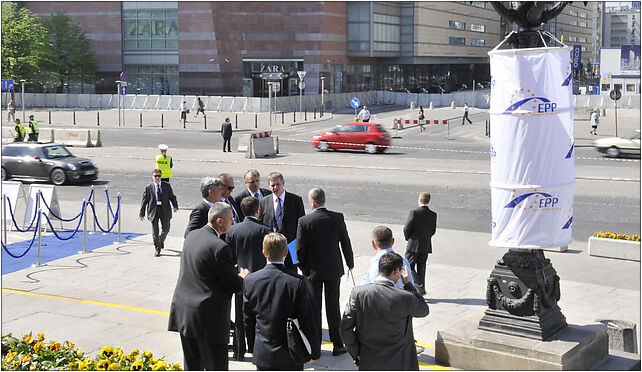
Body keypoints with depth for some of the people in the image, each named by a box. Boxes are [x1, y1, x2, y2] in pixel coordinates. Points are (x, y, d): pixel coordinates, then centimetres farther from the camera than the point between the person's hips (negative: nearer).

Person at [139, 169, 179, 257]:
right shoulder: (148, 188, 0)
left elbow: (172, 197, 7)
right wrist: (141, 213, 0)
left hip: (165, 210, 2)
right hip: (153, 210, -2)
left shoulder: (167, 186, 4)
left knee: (166, 229, 9)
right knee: (155, 231, 0)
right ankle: (157, 248, 12)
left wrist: (175, 206, -10)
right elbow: (144, 201, 2)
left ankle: (161, 240, 41)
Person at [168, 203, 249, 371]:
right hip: (208, 317, -8)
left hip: (183, 311, 8)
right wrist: (243, 277, 10)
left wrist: (234, 272, 17)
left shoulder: (191, 237, 8)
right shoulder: (220, 248, -18)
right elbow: (234, 285, -12)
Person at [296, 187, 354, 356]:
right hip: (334, 269, 2)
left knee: (314, 308, 9)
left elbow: (300, 249, -10)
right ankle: (338, 344, 15)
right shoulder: (337, 217, -8)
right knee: (333, 307, 11)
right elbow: (345, 242, 1)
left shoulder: (304, 221, -15)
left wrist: (303, 269, 6)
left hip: (313, 271, -2)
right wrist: (350, 263, 16)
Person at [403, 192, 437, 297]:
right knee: (421, 268, 14)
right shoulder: (433, 215, 0)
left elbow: (407, 228, -11)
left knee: (409, 266, 5)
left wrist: (408, 238, 7)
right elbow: (433, 230, 6)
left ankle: (419, 286, -9)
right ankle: (421, 290, 15)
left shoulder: (414, 212, -15)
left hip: (414, 245, -5)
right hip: (426, 246, 5)